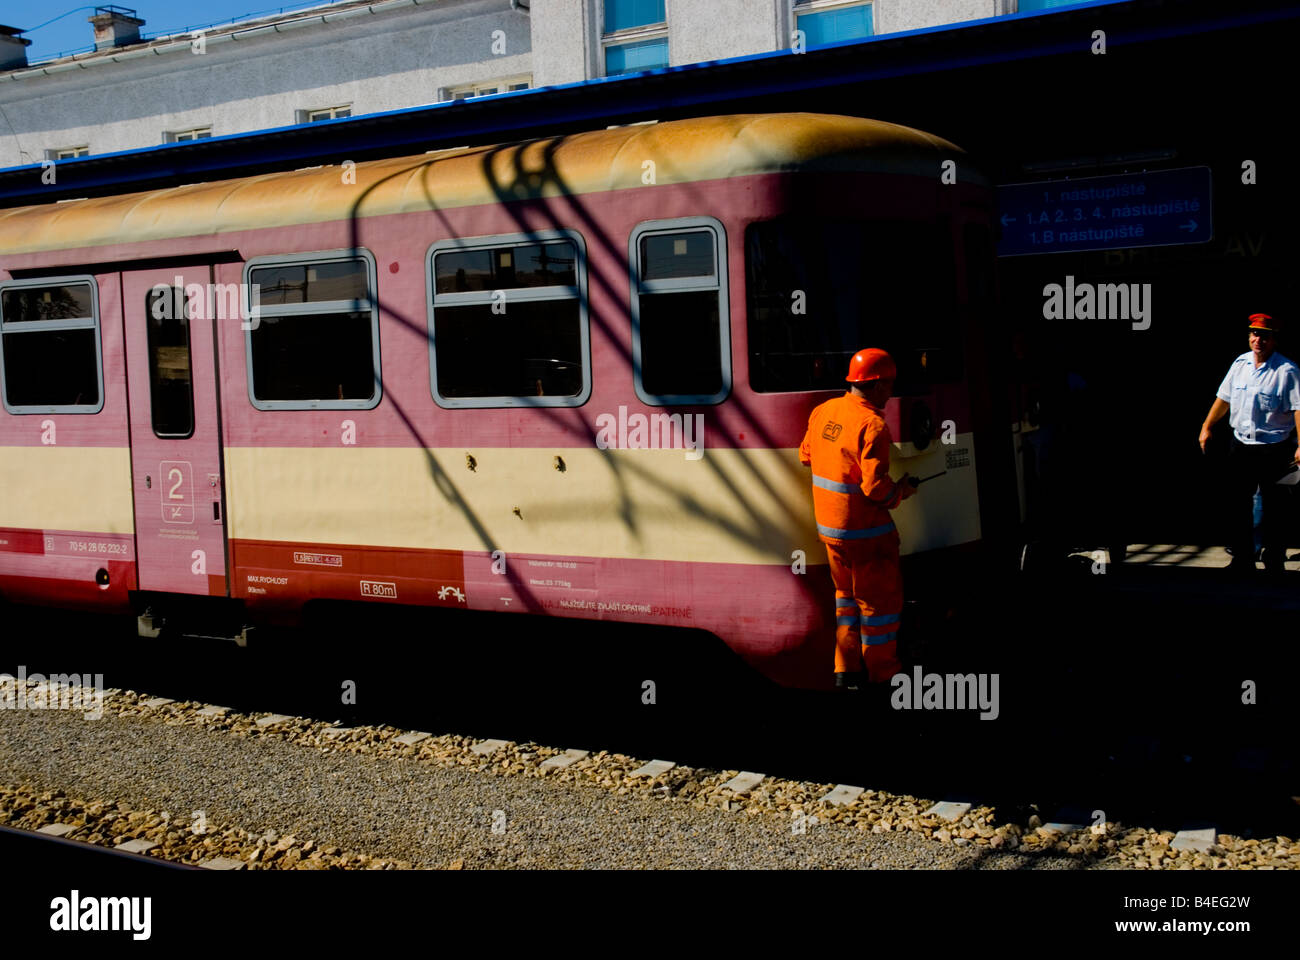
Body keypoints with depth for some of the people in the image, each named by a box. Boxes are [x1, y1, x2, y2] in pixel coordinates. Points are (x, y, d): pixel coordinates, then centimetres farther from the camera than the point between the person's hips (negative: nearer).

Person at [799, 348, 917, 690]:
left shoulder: (824, 411, 3)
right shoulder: (872, 425, -21)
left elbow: (806, 455, 17)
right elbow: (875, 486, -24)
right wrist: (901, 491, -5)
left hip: (828, 526, 8)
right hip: (865, 531, -8)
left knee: (847, 594, 22)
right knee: (881, 600, 8)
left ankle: (845, 669, 26)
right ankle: (882, 672, 18)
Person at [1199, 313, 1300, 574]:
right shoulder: (1240, 363, 7)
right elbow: (1224, 397, 17)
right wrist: (1207, 427, 15)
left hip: (1274, 449, -6)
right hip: (1241, 444, 6)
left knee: (1273, 509, 0)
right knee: (1238, 504, 11)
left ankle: (1274, 563, 11)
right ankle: (1242, 559, 22)